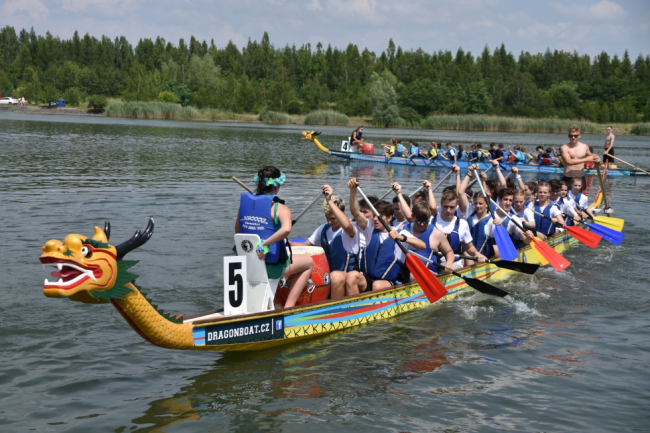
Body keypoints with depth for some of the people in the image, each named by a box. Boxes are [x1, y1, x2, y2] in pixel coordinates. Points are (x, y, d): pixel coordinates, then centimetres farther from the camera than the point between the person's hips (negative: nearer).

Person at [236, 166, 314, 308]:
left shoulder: (244, 203, 2)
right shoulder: (279, 208, -13)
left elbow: (238, 231, 13)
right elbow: (286, 229, -33)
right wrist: (264, 243, -26)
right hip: (271, 266, -6)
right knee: (308, 262, 20)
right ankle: (289, 306, 13)